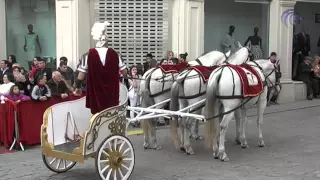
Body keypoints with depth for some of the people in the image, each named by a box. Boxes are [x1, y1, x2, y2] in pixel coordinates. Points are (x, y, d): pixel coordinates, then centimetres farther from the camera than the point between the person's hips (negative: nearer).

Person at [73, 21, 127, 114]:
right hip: (111, 93, 2)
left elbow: (81, 75, -5)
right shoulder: (114, 54, -1)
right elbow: (124, 72, 4)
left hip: (96, 93, -1)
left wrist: (78, 87, 11)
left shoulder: (89, 54, -6)